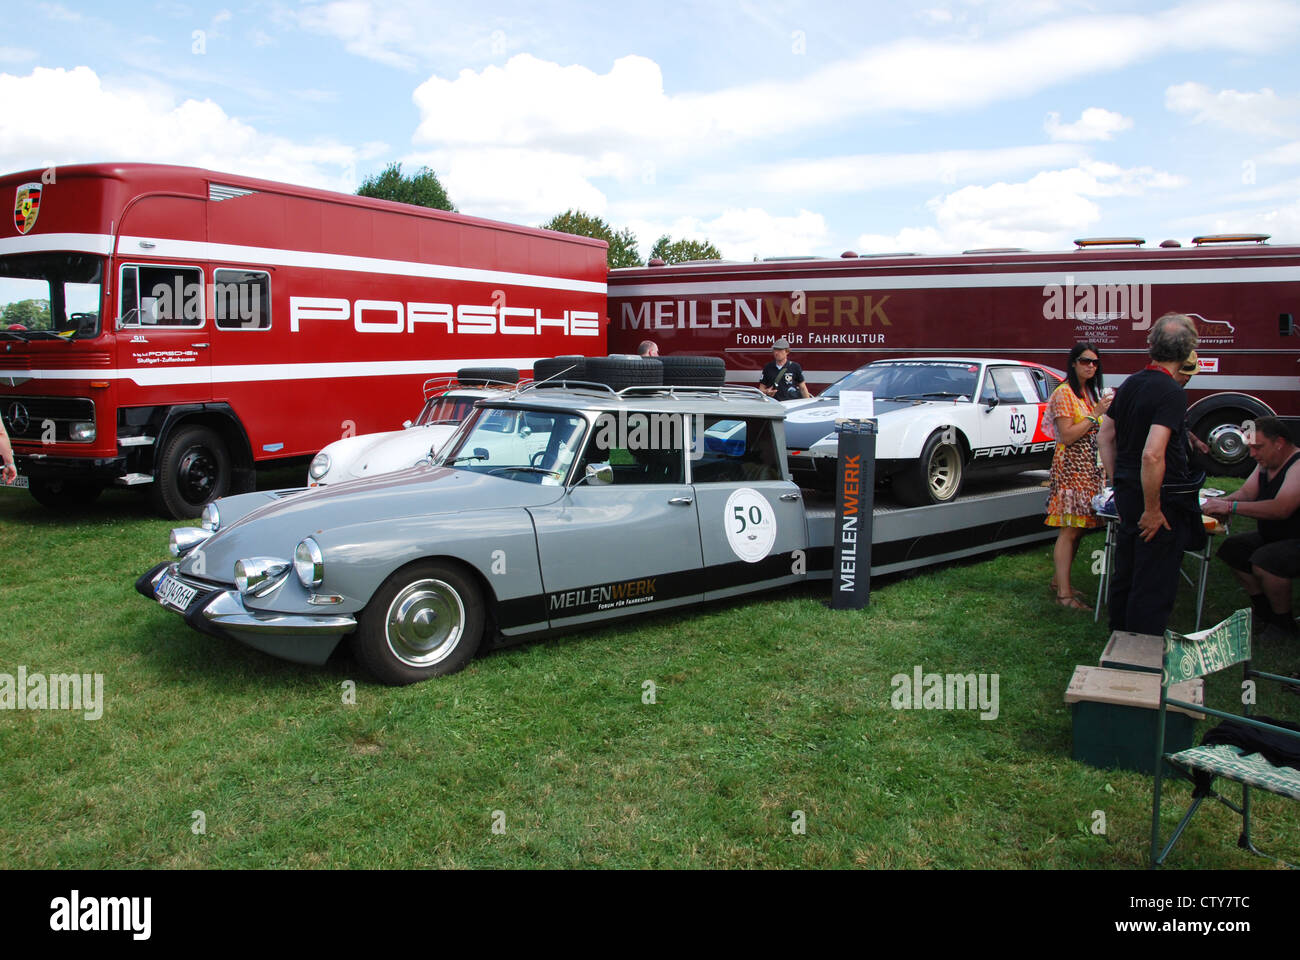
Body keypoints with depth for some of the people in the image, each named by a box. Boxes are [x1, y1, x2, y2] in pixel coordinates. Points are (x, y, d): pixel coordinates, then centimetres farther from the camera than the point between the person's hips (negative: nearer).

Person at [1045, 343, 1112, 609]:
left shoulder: (1091, 393, 17)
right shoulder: (1064, 394, -9)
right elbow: (1066, 436, -17)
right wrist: (1095, 414, -16)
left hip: (1090, 467, 9)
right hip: (1071, 466, -9)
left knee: (1078, 528, 9)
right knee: (1070, 530, -10)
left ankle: (1059, 580, 19)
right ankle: (1063, 593, -8)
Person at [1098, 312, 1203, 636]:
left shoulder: (1130, 384, 6)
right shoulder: (1172, 393, -19)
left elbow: (1105, 436, 14)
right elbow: (1152, 454, -28)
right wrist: (1152, 509, -20)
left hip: (1127, 492, 8)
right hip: (1162, 497, -8)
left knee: (1125, 572, 19)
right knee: (1154, 585, 1)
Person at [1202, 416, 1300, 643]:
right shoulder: (1266, 463, 7)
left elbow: (1281, 509, -36)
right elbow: (1246, 492, 1)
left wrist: (1231, 507, -38)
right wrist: (1220, 502, -20)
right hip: (1274, 537, 10)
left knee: (1264, 561, -31)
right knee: (1231, 548, 1)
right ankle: (1264, 611, 12)